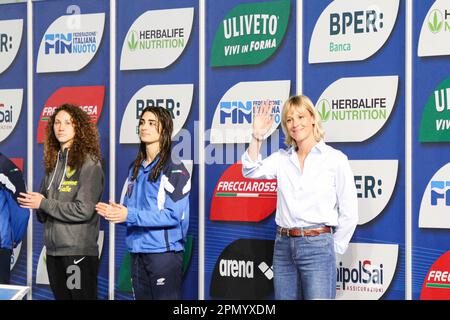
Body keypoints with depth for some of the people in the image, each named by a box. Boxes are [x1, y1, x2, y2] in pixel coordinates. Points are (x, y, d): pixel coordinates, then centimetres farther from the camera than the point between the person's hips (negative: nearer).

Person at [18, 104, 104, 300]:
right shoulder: (53, 162, 12)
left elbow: (84, 210, -17)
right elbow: (43, 214, 18)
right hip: (53, 250, 7)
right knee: (60, 296, 12)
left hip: (80, 251, -7)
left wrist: (43, 204, -11)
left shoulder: (89, 162, -8)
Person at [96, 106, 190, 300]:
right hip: (137, 252, 7)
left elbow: (173, 215, -16)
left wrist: (130, 216, -21)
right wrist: (115, 213, -5)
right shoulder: (135, 168, 15)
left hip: (164, 251, -7)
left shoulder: (175, 169, -8)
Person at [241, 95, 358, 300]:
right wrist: (257, 136, -14)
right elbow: (251, 171, -7)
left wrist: (333, 249, 0)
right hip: (283, 245, 5)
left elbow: (349, 213, -1)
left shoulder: (335, 159, -2)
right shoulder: (282, 158, 10)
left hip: (317, 245, -5)